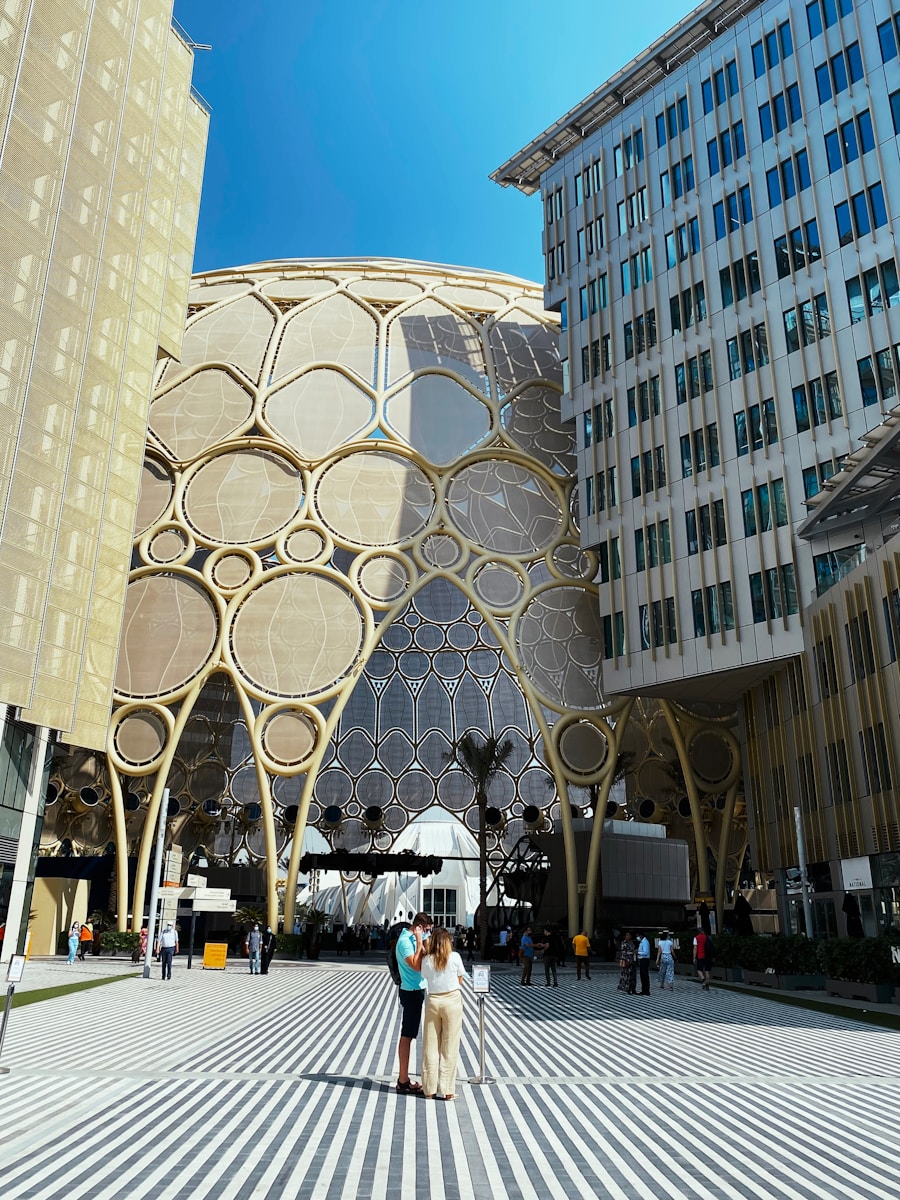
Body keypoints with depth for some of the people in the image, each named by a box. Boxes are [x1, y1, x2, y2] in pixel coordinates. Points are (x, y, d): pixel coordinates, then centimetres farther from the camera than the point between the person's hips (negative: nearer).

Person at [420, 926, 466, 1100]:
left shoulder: (426, 959, -3)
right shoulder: (455, 957, -6)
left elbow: (425, 977, 3)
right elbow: (460, 981, 2)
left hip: (432, 1001, 2)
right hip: (452, 1000, -2)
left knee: (430, 1046, 10)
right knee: (449, 1046, 5)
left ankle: (430, 1089, 16)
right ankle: (448, 1090, 9)